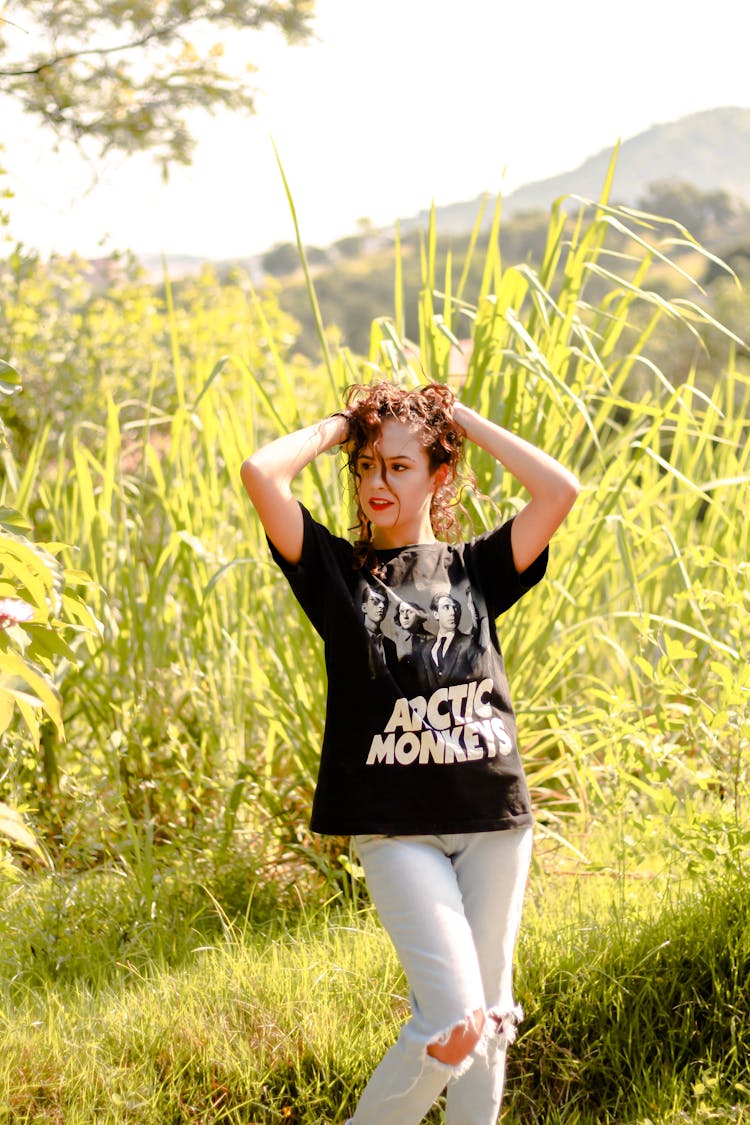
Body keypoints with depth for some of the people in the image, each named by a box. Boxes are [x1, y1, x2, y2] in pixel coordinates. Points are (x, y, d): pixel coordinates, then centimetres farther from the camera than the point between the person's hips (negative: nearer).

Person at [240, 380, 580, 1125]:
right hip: (394, 825, -3)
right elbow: (260, 473, -10)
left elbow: (560, 490, -5)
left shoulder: (476, 567, 10)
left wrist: (465, 420, 3)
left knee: (488, 1020, 9)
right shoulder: (336, 568, 4)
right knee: (455, 1024, -14)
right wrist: (337, 427, 5)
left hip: (494, 817, 3)